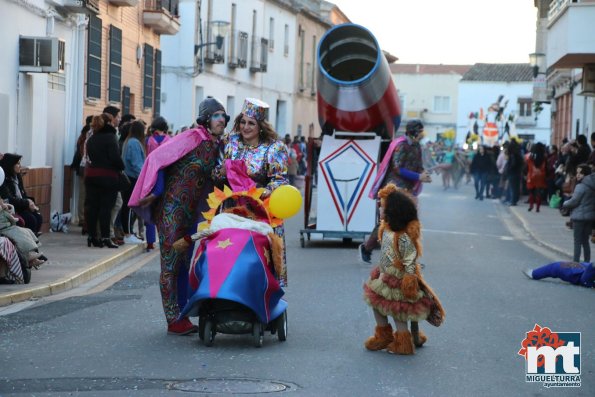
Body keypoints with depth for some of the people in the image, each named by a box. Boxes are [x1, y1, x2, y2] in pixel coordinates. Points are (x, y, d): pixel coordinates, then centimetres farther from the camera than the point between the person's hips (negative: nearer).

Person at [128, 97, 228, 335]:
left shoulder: (215, 146, 10)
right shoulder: (192, 138, -12)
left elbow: (212, 180, 18)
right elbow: (156, 157, -14)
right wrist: (154, 192, -15)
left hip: (190, 213, 8)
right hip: (171, 208, -8)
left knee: (185, 263, 12)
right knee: (170, 263, -3)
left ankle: (180, 317, 19)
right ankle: (174, 321, -1)